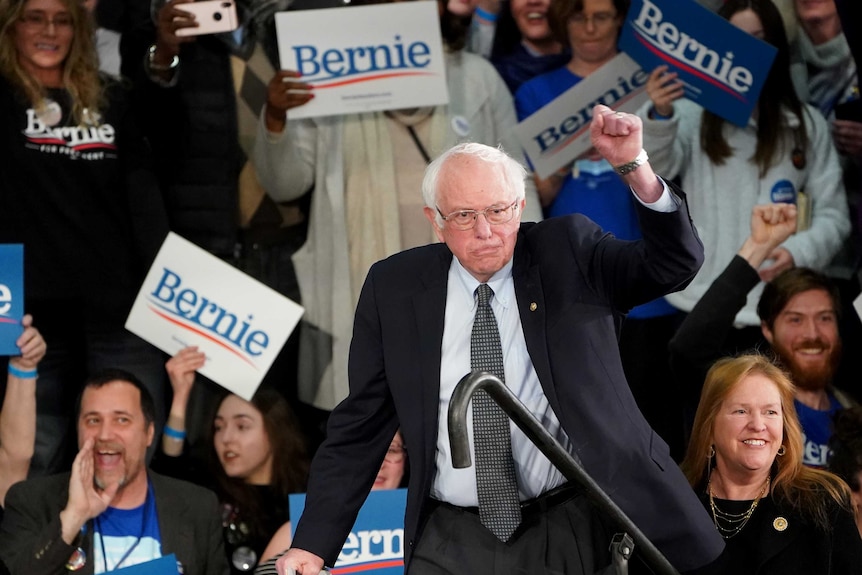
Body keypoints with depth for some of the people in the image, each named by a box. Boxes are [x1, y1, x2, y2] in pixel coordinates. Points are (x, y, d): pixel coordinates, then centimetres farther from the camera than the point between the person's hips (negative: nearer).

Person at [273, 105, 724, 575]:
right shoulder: (394, 288, 4)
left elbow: (674, 264, -11)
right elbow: (359, 427, 7)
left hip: (574, 531, -1)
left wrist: (633, 166, -27)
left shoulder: (567, 253, 2)